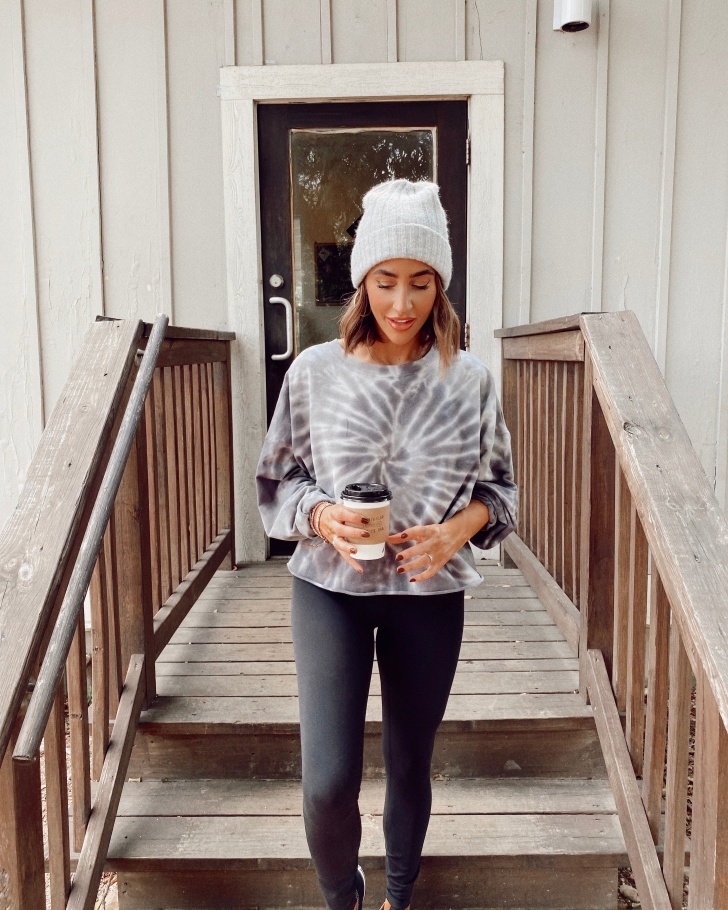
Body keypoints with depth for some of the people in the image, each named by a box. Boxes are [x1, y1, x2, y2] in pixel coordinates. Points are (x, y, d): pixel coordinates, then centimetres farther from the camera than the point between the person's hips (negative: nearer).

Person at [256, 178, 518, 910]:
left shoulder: (469, 381, -4)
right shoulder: (315, 371, -5)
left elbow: (500, 487, 6)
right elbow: (275, 483, 2)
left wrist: (459, 526, -15)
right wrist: (320, 516, -18)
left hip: (430, 593, 1)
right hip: (330, 588, -1)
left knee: (410, 763, 17)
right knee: (328, 781, -5)